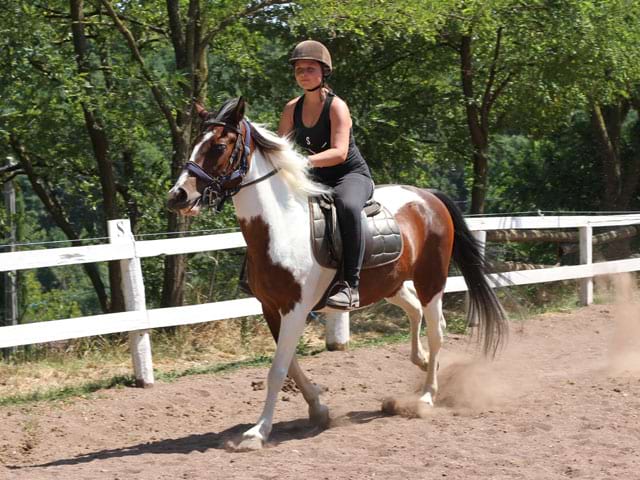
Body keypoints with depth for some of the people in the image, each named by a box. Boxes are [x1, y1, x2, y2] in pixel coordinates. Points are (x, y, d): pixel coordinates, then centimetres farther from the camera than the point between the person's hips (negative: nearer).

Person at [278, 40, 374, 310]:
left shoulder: (336, 106, -15)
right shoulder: (292, 109, 5)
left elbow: (339, 152, -27)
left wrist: (305, 161, -42)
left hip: (352, 176, -8)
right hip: (319, 181, 8)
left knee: (347, 206, -40)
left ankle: (350, 285, -41)